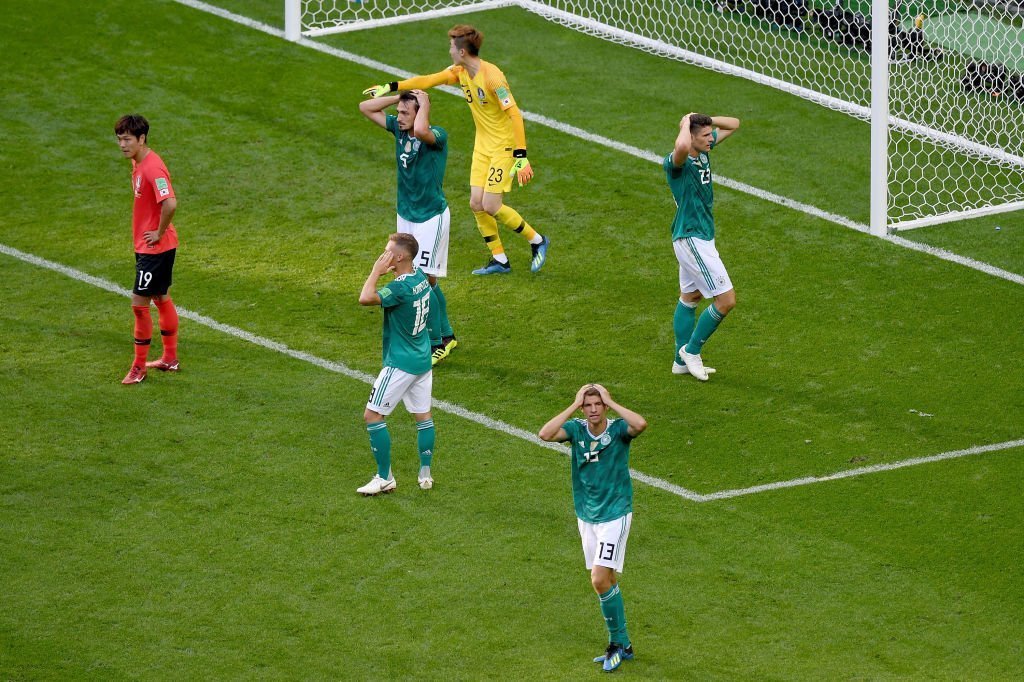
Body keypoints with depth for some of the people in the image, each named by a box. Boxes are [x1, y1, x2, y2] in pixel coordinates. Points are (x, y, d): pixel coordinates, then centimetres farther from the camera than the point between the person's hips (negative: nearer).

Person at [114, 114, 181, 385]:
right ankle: (170, 358, 31)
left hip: (155, 247, -10)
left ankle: (139, 368, 3)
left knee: (139, 302, -6)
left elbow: (170, 203, -35)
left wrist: (159, 233, -22)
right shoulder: (137, 163, 8)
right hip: (145, 246, 10)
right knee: (161, 298, 19)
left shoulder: (152, 167, -24)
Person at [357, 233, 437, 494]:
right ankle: (425, 473, 17)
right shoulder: (420, 277, 2)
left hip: (401, 364, -9)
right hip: (423, 360, 9)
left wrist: (376, 271, -23)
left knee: (372, 415, -1)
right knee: (423, 415, 15)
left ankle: (385, 478, 1)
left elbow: (366, 298, -37)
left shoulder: (401, 288, -24)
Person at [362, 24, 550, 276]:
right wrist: (390, 87, 10)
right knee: (476, 204, 2)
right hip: (482, 146, 8)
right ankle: (499, 260, 13)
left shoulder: (492, 76, -25)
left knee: (491, 206, -11)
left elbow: (514, 114, -27)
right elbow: (427, 81, 10)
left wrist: (521, 156, -30)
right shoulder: (460, 72, 0)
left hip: (504, 147, -8)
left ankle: (537, 241, 9)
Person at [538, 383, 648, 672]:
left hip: (614, 515, -5)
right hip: (586, 516, 5)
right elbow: (545, 434, -20)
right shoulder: (576, 429, -3)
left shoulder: (618, 429, -12)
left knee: (601, 580, -14)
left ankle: (617, 642, 2)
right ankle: (623, 645, 24)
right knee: (607, 581, 13)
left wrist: (610, 402, -24)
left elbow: (640, 424, -34)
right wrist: (574, 405, -19)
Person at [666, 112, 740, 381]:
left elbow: (733, 124, 14)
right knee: (726, 300, -8)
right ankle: (691, 350, 5)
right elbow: (682, 146, -48)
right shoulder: (677, 163, -22)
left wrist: (704, 120, -2)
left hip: (701, 237, 10)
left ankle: (682, 361, 28)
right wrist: (686, 124, -27)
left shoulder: (704, 151, 5)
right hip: (692, 239, -10)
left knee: (690, 298, 18)